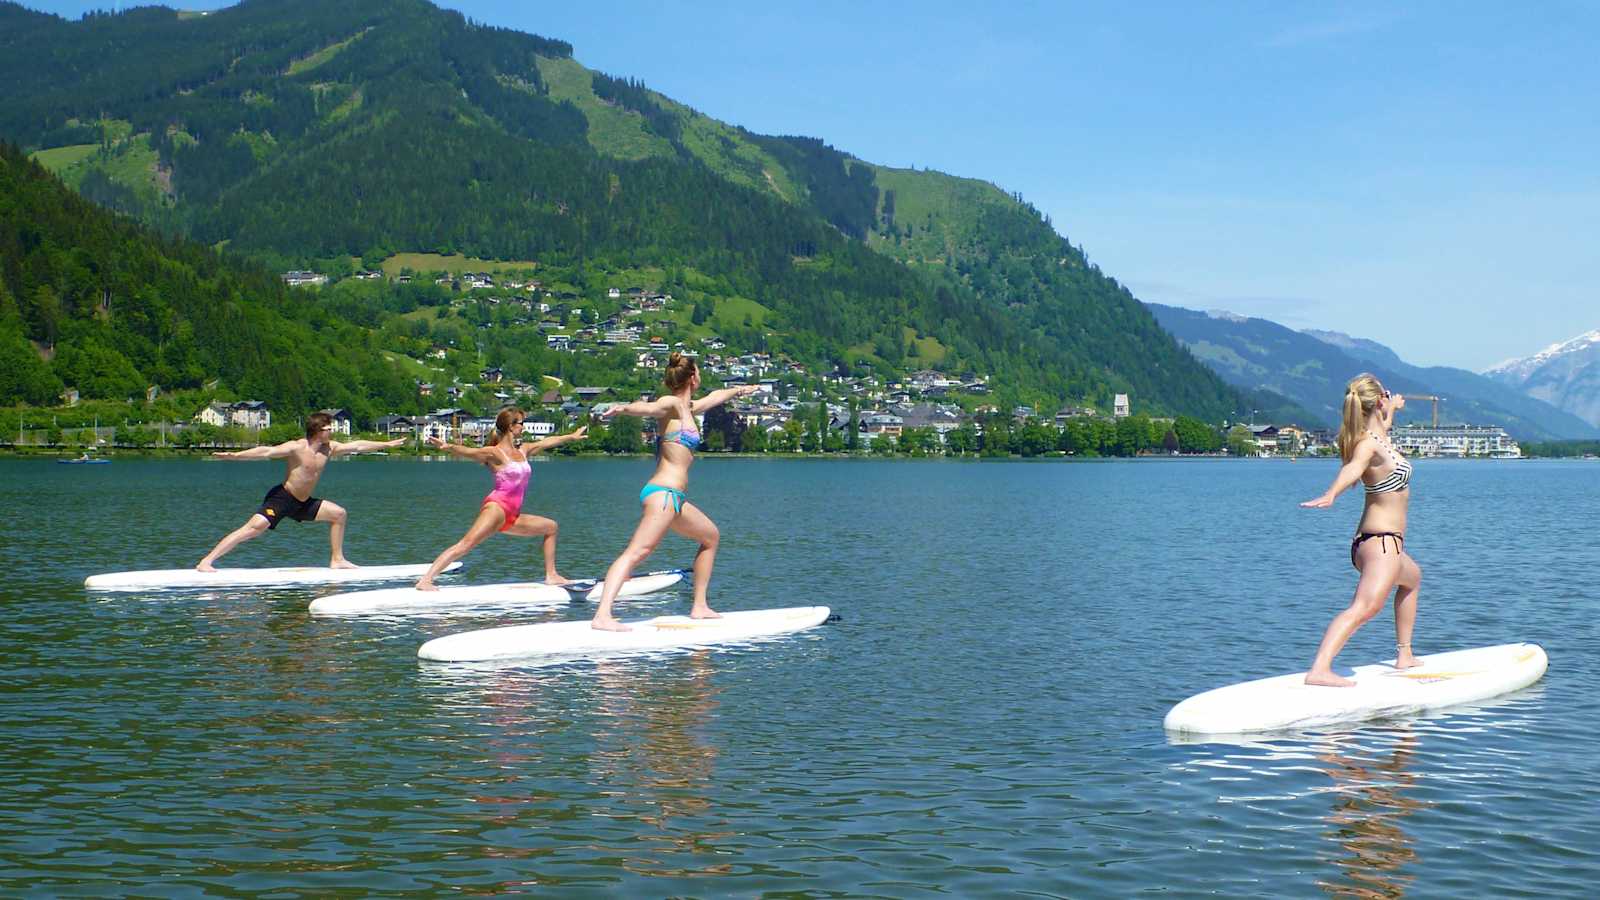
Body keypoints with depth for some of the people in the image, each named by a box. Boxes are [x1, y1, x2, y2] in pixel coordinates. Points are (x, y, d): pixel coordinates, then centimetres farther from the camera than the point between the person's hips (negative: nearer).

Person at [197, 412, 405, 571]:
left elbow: (357, 446, 15)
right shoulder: (296, 447, -17)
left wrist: (387, 444, 22)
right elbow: (267, 452, -28)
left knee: (338, 513, 10)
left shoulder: (329, 448, 5)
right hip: (282, 498, -8)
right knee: (256, 526, -25)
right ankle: (206, 562, -26)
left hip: (303, 502, 8)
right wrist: (235, 455, -39)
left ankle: (337, 560, 19)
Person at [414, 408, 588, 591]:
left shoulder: (523, 451, 18)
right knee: (466, 544, -26)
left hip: (513, 516, 9)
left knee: (551, 527, 20)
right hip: (497, 507, -9)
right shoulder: (494, 453, -5)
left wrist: (571, 437, 48)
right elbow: (468, 452, -22)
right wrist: (448, 447, -42)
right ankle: (425, 581, -34)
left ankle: (551, 576, 24)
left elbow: (547, 442, 33)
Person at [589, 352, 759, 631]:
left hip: (674, 498, 11)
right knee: (637, 552, -22)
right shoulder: (672, 404, -6)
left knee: (710, 536, 25)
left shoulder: (688, 408, 20)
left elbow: (714, 398, 41)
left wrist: (738, 390, 61)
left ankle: (699, 607, 27)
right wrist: (624, 408, -51)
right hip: (663, 491, -11)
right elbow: (649, 407, -29)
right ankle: (602, 616, -35)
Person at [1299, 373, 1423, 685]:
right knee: (1364, 607, -28)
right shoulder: (1370, 443, -18)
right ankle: (1319, 670, -47)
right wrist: (1331, 494, -61)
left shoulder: (1376, 434, 12)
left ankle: (1404, 655, 44)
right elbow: (1354, 466, -41)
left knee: (1412, 577, 38)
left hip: (1370, 543, 11)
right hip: (1382, 541, -11)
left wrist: (1393, 408, 60)